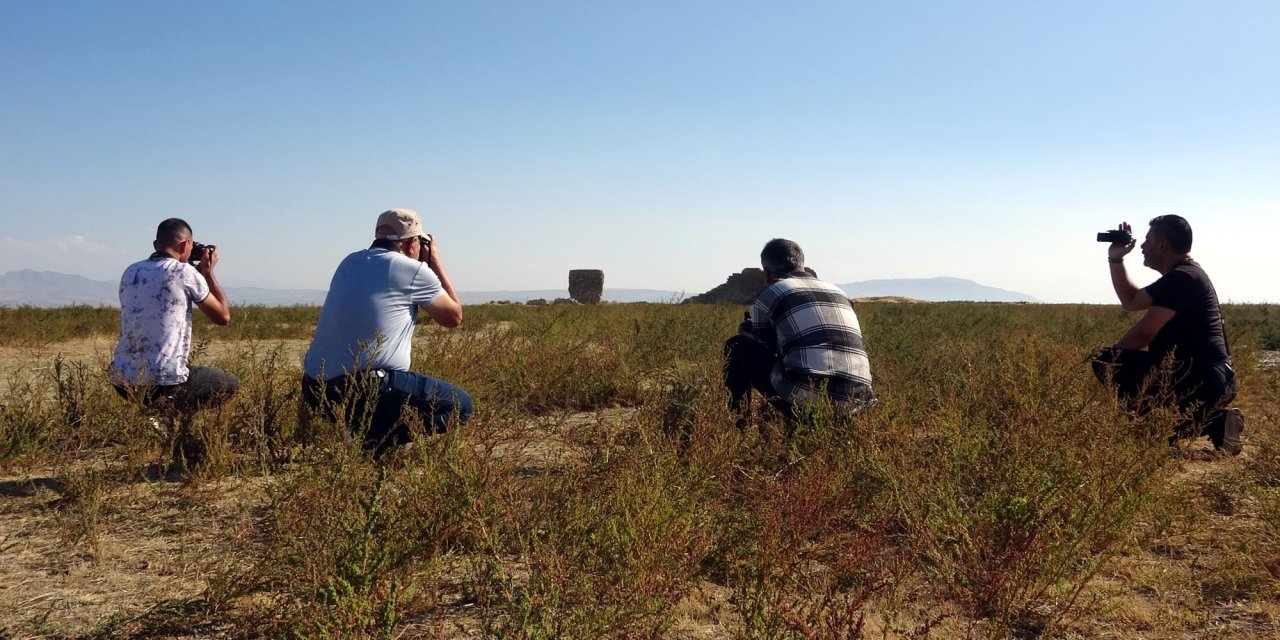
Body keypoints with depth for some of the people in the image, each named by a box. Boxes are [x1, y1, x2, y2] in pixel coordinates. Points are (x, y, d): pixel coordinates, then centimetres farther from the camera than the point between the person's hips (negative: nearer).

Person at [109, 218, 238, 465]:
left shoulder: (130, 273, 10)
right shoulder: (185, 273, -8)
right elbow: (223, 317, 2)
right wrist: (208, 272, 12)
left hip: (122, 382, 6)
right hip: (162, 384, -6)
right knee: (230, 384, 18)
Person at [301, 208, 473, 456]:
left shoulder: (350, 262, 15)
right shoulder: (414, 270, -3)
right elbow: (454, 317, 10)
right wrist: (435, 262, 18)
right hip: (363, 391, -8)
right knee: (460, 405, 2)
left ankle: (358, 431, 11)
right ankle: (371, 442, -11)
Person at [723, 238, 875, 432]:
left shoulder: (769, 295, 12)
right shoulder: (838, 292, 26)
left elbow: (757, 347, 22)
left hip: (806, 394, -5)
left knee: (737, 346, 17)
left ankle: (735, 421, 16)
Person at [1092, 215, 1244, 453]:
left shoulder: (1182, 277, -13)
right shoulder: (1179, 277, 19)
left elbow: (1143, 334, -17)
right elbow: (1130, 301, 29)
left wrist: (1110, 356, 0)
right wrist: (1115, 258, 22)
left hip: (1201, 380, -10)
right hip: (1209, 380, 10)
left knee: (1105, 361, -15)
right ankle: (1214, 422, 10)